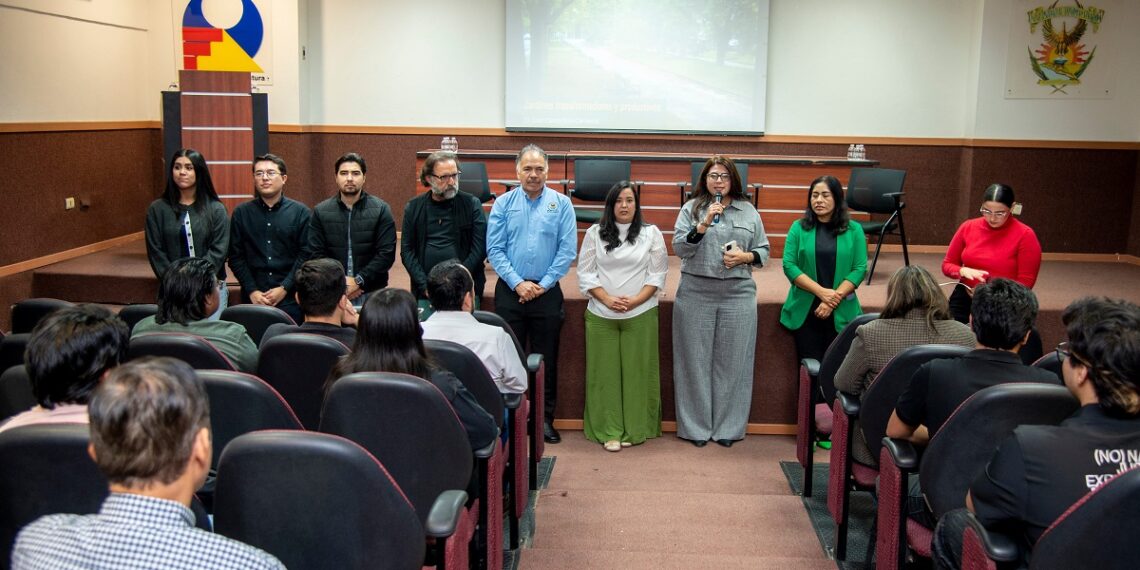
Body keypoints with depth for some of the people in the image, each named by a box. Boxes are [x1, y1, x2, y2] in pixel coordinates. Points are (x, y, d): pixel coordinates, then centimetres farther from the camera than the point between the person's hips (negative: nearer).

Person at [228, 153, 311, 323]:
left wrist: (284, 288, -10)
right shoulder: (241, 213, 7)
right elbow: (235, 257, 4)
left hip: (290, 298, -1)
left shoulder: (300, 212, 3)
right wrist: (252, 291, -6)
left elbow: (305, 255, -2)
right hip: (253, 298, 1)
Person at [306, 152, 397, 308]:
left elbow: (386, 253, -6)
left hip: (372, 293, -1)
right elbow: (315, 254, 1)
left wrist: (359, 281, -14)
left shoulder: (381, 209, 0)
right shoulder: (321, 212, 5)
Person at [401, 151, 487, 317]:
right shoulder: (414, 208, 7)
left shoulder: (471, 204, 1)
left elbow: (480, 248, -4)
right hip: (424, 292, 2)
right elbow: (407, 250, 5)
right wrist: (424, 285, -7)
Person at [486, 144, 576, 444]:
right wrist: (518, 283, -12)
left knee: (546, 359, 8)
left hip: (547, 292, 0)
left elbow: (567, 250, -5)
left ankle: (545, 418, 20)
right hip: (510, 291, 1)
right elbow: (494, 249, -3)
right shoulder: (503, 203, 1)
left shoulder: (561, 203, -1)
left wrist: (543, 285, -10)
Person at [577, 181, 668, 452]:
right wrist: (607, 299, -10)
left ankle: (634, 429, 13)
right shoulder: (595, 233, 6)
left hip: (640, 315, 0)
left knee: (636, 372, 2)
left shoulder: (651, 233, 4)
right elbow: (585, 273, 4)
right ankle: (609, 432, 9)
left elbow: (657, 274, 3)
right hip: (601, 315, 1)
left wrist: (635, 301, -11)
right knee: (605, 373, 2)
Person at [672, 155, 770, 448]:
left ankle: (727, 427, 16)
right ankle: (696, 426, 14)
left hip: (737, 295, 1)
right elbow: (679, 248, -5)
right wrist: (704, 224, -16)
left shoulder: (749, 211, 9)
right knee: (696, 361, 3)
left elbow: (764, 250, 12)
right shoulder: (691, 209, 5)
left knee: (731, 361, 4)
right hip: (695, 294, -1)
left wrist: (745, 257, -8)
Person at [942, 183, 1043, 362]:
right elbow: (947, 264, 10)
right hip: (963, 301, 3)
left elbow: (1025, 282, -8)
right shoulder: (968, 227, 3)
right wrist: (963, 271, -13)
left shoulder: (1025, 235, -8)